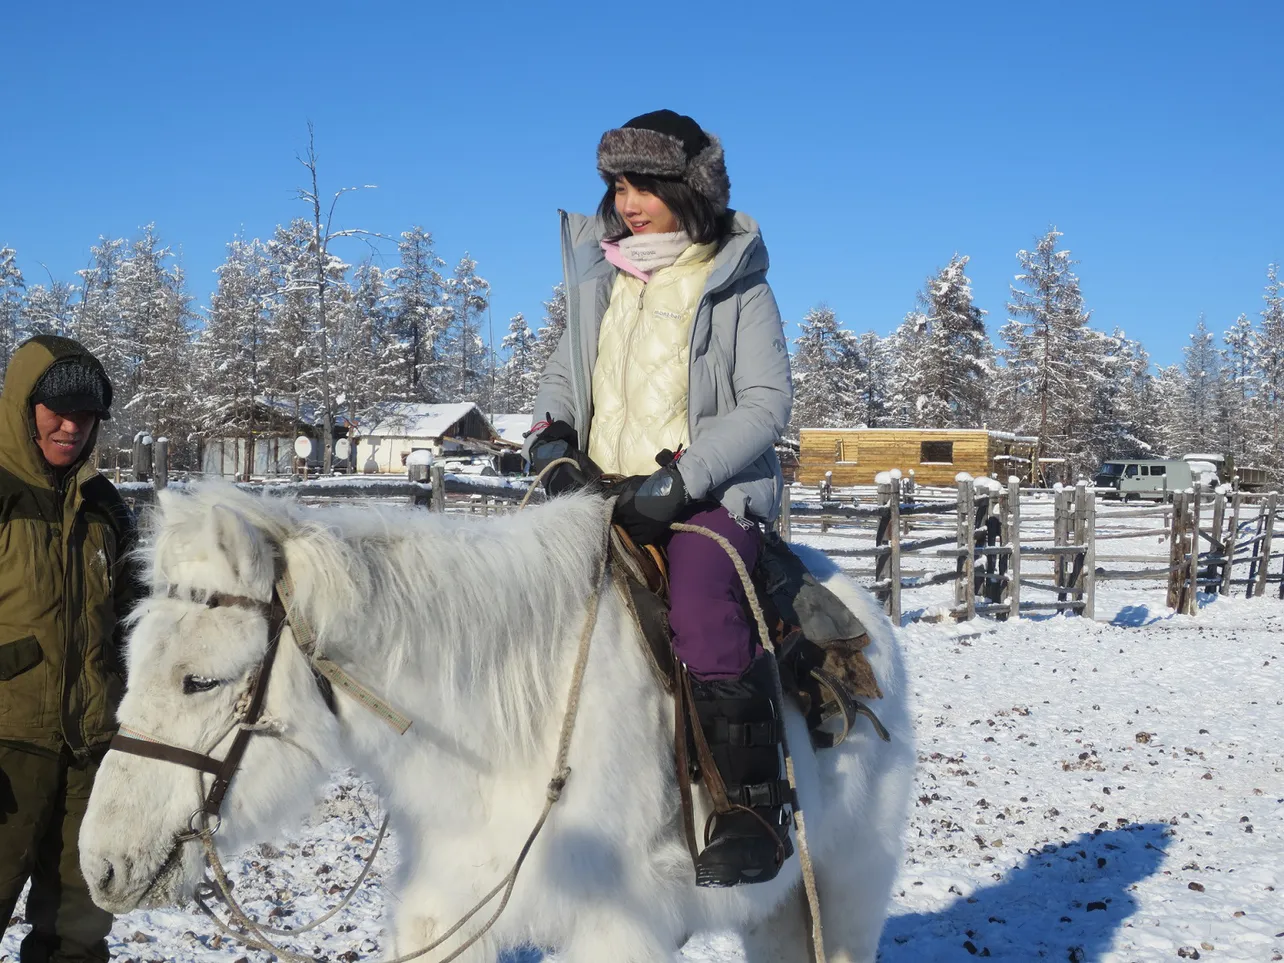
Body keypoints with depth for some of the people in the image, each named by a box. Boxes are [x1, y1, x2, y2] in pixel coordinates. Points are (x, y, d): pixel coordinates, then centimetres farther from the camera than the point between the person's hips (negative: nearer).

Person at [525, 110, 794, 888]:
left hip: (709, 495, -5)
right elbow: (563, 378, 21)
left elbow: (766, 402, -7)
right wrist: (552, 439, -2)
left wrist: (679, 480, -19)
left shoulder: (737, 287, 1)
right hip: (604, 496, 6)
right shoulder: (603, 281, 16)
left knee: (704, 618, -32)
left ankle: (758, 806, -21)